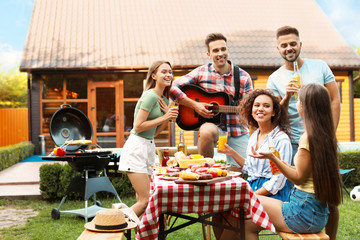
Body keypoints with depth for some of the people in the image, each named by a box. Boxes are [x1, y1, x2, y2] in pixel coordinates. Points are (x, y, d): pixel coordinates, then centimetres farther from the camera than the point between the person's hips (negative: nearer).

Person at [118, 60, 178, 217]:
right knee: (145, 200, -10)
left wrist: (169, 117, 2)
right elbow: (138, 126, -17)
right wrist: (164, 117, -12)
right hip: (136, 147, -9)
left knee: (144, 200, 8)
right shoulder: (150, 96, -12)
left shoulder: (164, 99, 16)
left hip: (149, 148, 9)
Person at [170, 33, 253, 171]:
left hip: (237, 131, 2)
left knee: (238, 172, -4)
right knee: (207, 131, -37)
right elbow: (173, 87, -8)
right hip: (210, 123, -2)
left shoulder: (243, 77, 3)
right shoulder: (201, 72, -2)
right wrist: (194, 105, -16)